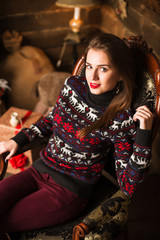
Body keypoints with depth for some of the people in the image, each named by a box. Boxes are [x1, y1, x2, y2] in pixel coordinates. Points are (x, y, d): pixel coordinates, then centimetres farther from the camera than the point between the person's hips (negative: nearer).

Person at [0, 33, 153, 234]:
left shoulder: (123, 121, -16)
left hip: (69, 190, -5)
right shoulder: (73, 85, -1)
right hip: (38, 170, 6)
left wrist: (144, 132, -25)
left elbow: (129, 187, -17)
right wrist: (18, 140, 11)